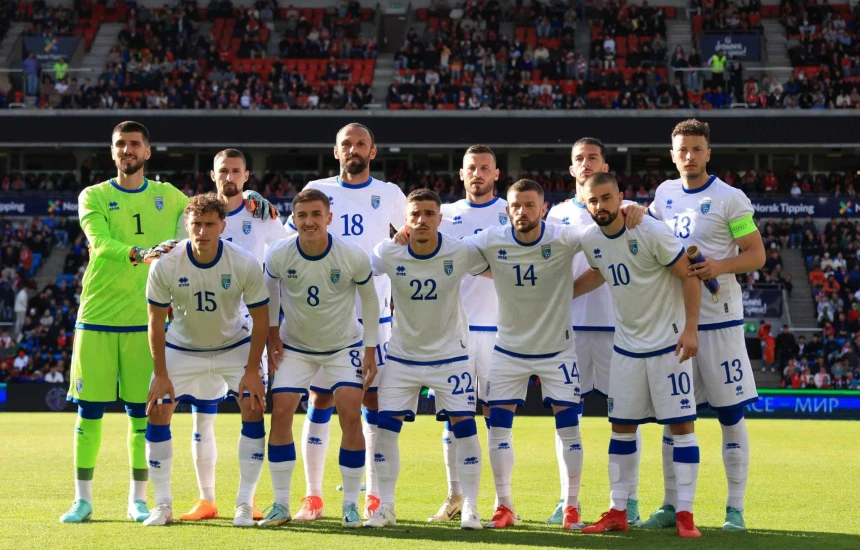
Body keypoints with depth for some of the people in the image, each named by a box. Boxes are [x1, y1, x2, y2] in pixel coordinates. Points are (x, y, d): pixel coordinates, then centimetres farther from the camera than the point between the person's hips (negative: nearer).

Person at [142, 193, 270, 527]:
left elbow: (261, 318, -13)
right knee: (157, 412, -10)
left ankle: (244, 504, -6)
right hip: (182, 346, 1)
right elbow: (156, 321, -12)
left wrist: (252, 371, -16)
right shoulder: (165, 265, -23)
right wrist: (161, 374, -13)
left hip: (235, 345, -1)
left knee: (253, 410, -15)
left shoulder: (245, 264, -24)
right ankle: (163, 505, 2)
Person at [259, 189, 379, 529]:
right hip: (295, 346, 1)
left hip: (345, 346, -1)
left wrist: (370, 350, -5)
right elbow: (270, 287, 4)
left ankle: (351, 505, -1)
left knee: (351, 416, -14)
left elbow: (369, 299, -5)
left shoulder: (354, 257, -23)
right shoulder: (278, 256, -20)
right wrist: (272, 333, 1)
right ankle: (281, 504, 2)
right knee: (280, 413, -10)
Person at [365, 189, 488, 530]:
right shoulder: (388, 253, -14)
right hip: (402, 356, 1)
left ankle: (470, 507, 5)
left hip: (450, 354, -1)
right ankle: (386, 507, 9)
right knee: (385, 426, -3)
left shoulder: (461, 253, -16)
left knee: (464, 426, -7)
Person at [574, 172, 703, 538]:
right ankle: (617, 513, 15)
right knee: (621, 427, 8)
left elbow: (689, 275, -15)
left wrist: (690, 329, -21)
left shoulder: (652, 233, -19)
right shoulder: (591, 241, -1)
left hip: (667, 343, -6)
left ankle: (685, 514, -3)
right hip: (626, 346, 6)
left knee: (681, 425, -7)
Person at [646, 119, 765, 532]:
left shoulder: (730, 199, -7)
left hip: (719, 320, -5)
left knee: (731, 415, 0)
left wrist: (720, 266, -24)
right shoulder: (665, 194, 9)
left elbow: (757, 255, -8)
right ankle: (671, 505, 16)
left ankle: (735, 508, 6)